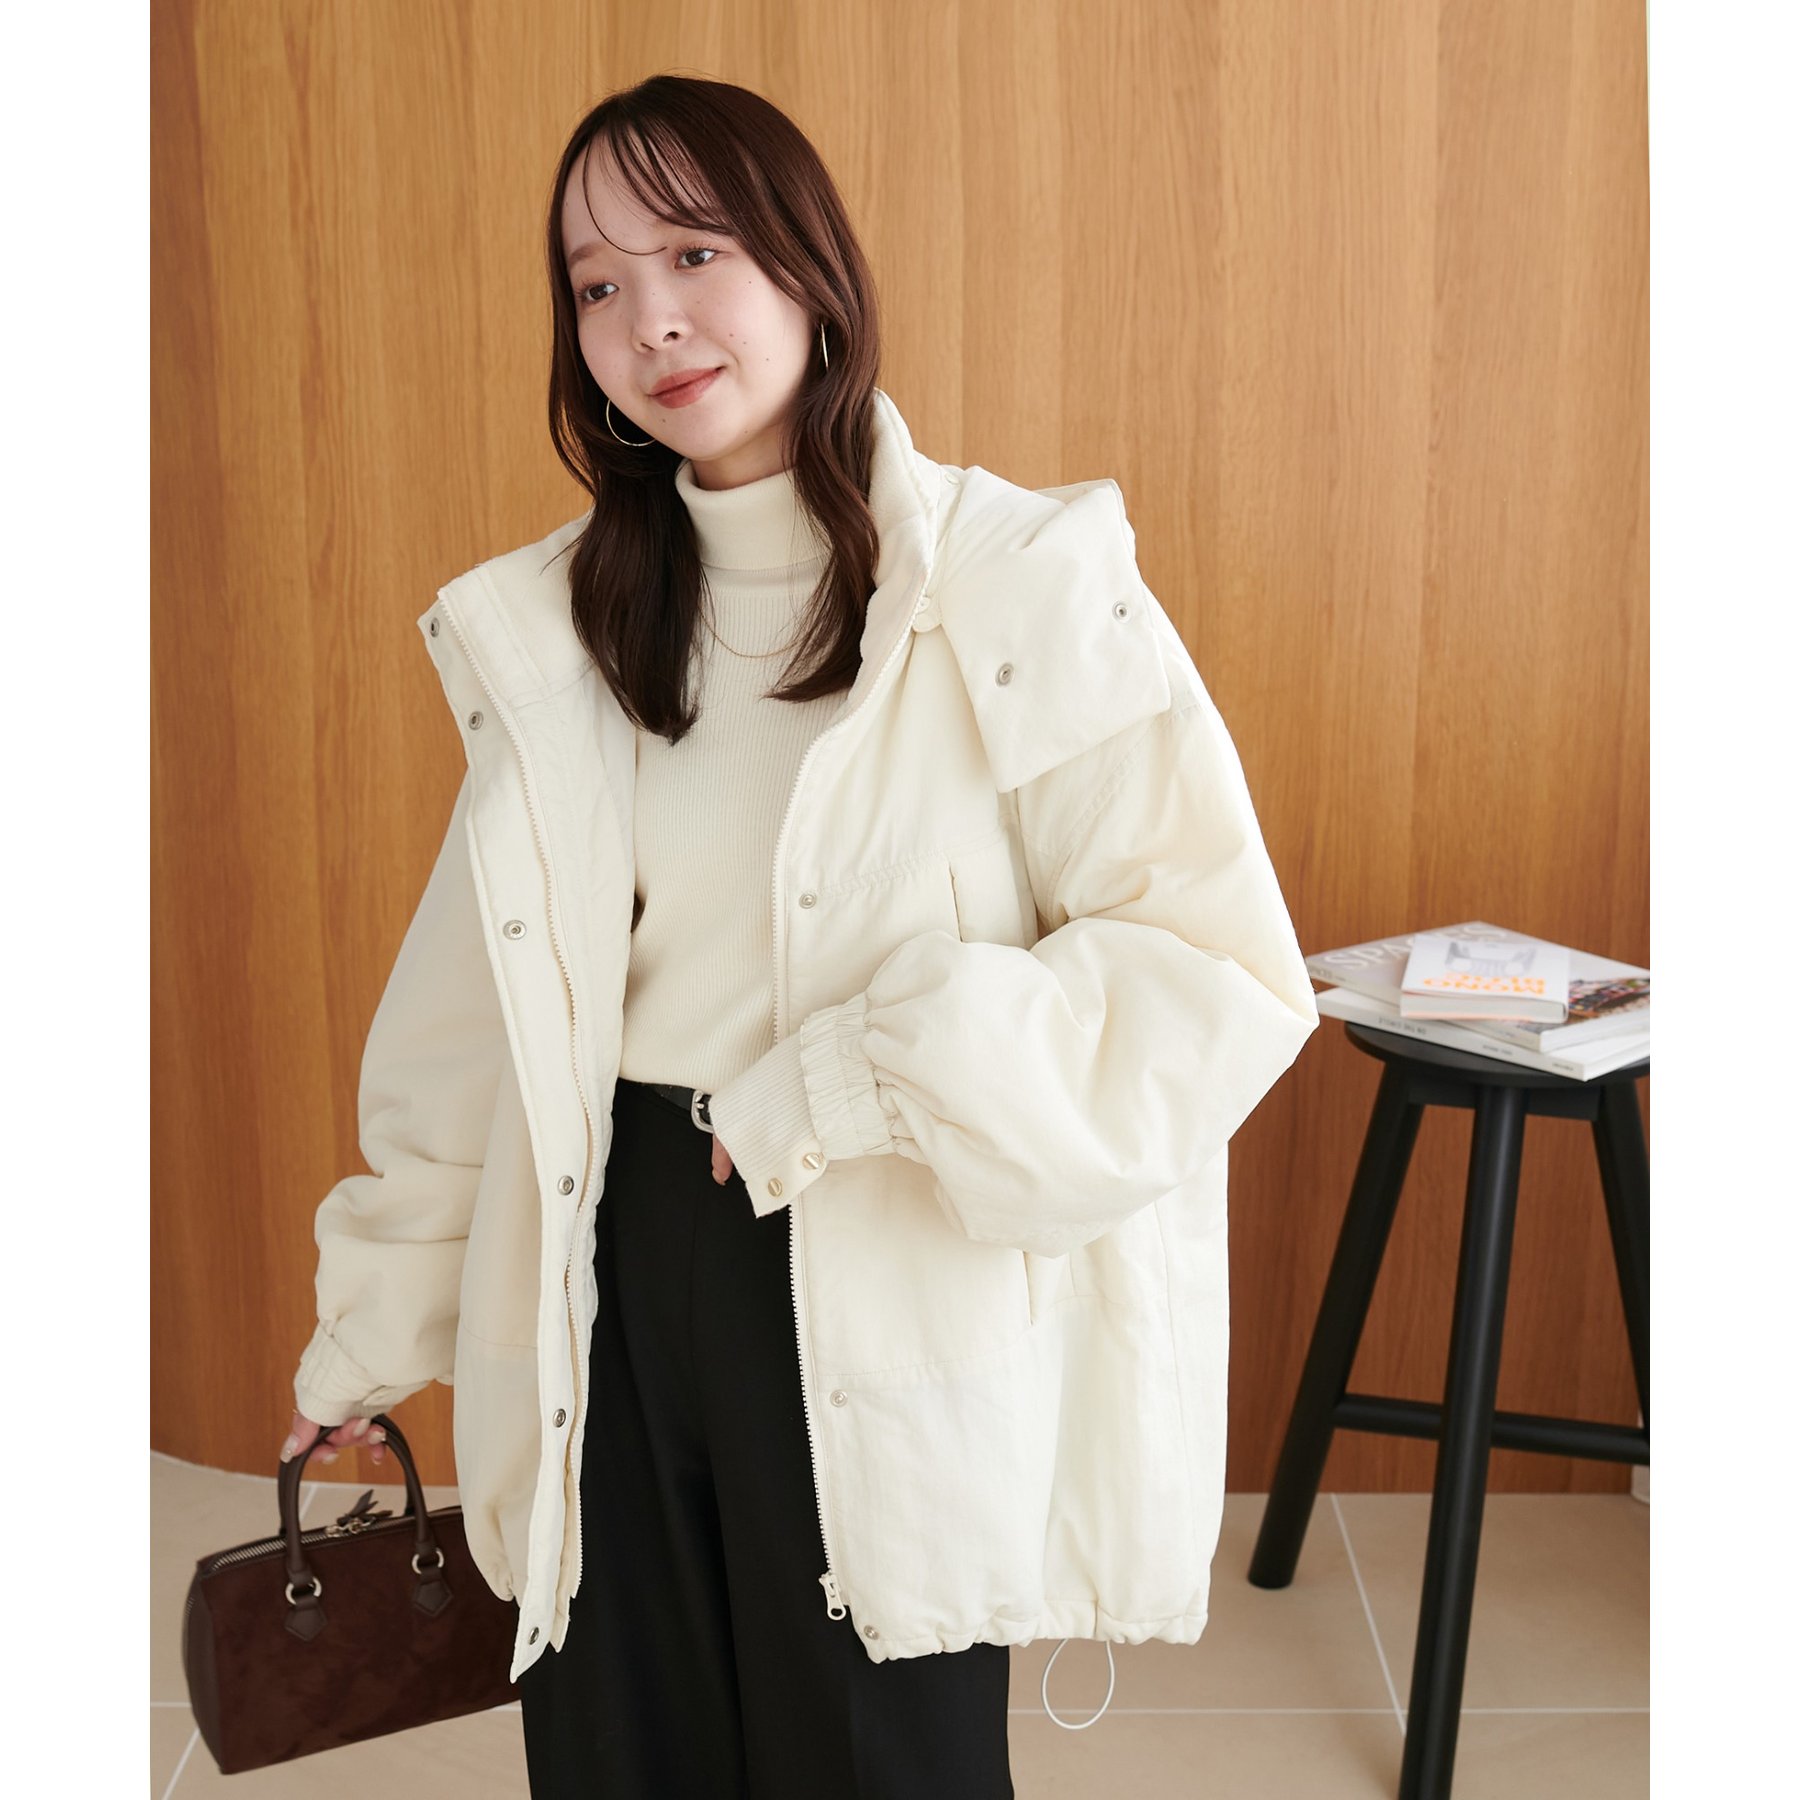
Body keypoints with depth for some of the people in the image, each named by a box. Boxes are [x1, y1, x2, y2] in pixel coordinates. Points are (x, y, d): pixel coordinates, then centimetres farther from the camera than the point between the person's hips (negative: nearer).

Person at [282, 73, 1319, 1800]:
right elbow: (467, 1019, 11)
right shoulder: (550, 628, 6)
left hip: (889, 1310, -4)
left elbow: (1224, 973, -13)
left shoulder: (1023, 589, -9)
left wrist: (868, 1073, -20)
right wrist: (369, 1326, 15)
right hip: (610, 1283, 4)